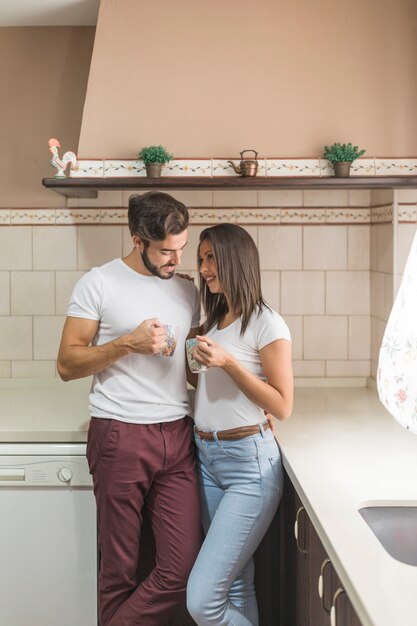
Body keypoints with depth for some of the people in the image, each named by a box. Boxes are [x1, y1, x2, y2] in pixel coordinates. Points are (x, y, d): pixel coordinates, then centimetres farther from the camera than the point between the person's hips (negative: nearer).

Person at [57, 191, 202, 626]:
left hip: (177, 437, 5)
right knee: (120, 569, 4)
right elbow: (67, 365, -3)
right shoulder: (99, 284, -1)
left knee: (184, 567, -2)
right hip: (119, 438, -4)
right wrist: (127, 343, -15)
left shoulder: (187, 290, 14)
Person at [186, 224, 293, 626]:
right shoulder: (215, 320, 14)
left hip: (249, 464, -7)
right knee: (237, 586, 12)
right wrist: (200, 362, 6)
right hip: (206, 457, 7)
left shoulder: (266, 324, -9)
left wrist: (228, 362, -18)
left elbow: (282, 406, -11)